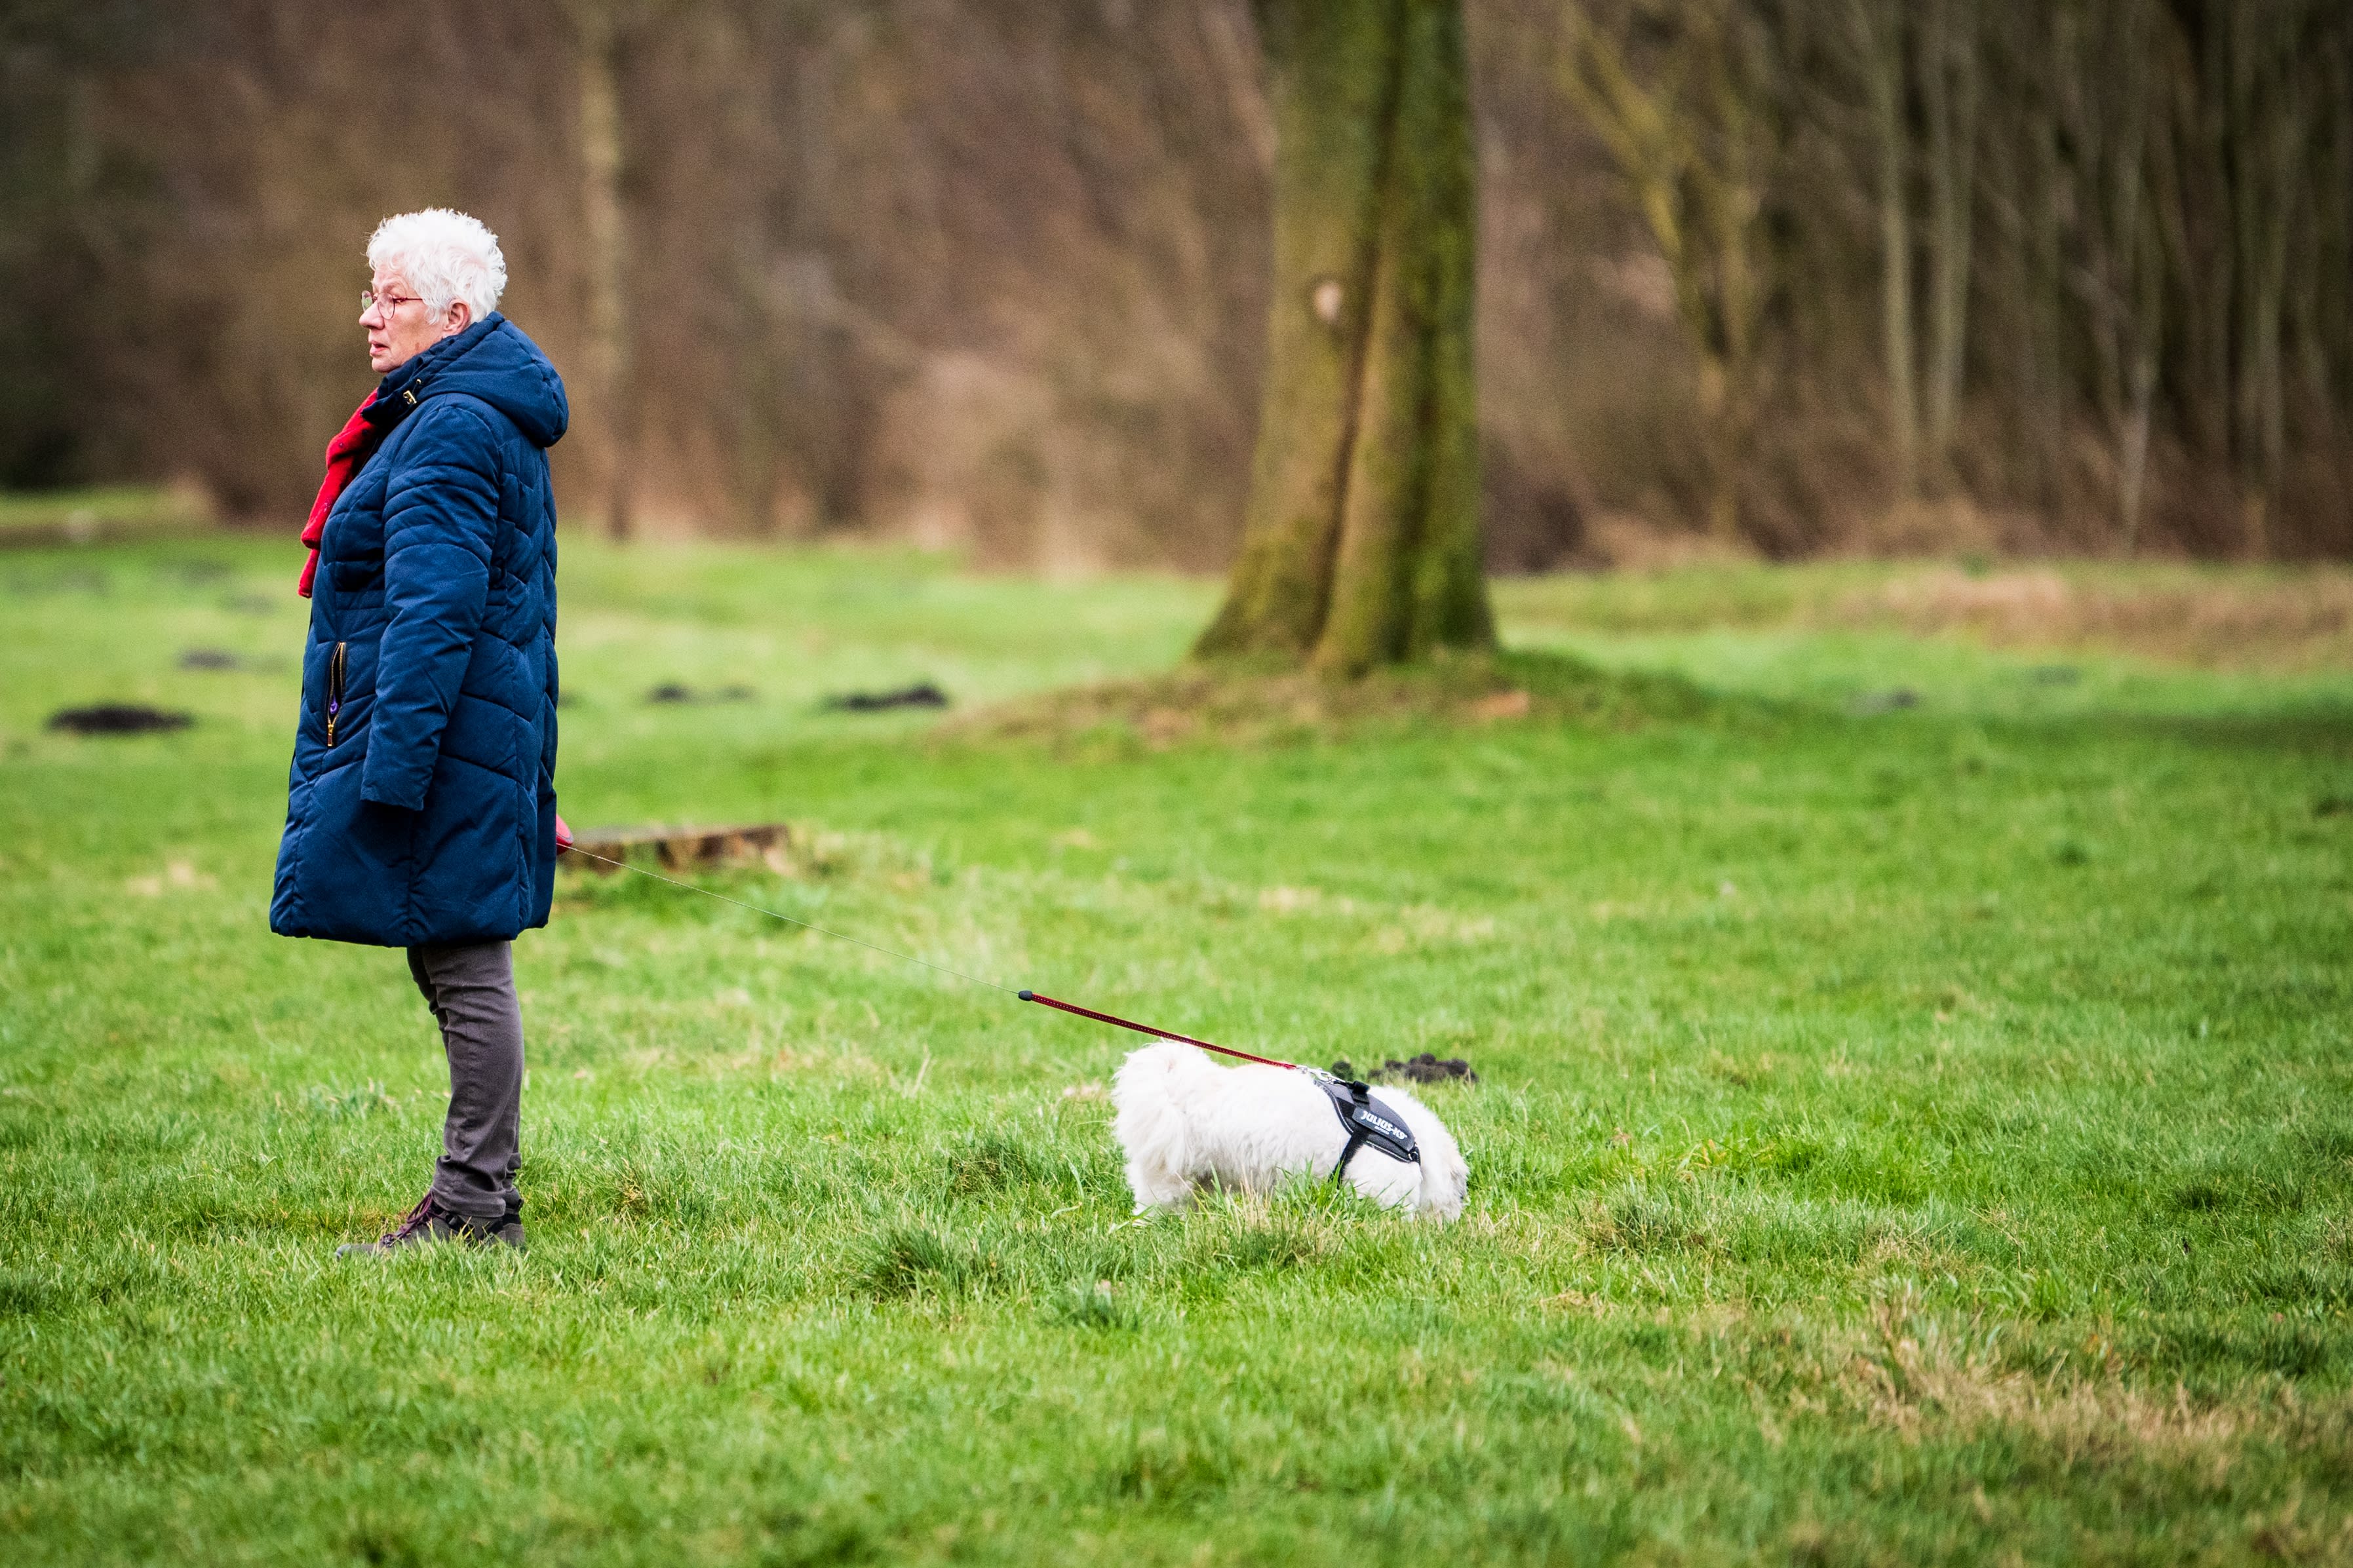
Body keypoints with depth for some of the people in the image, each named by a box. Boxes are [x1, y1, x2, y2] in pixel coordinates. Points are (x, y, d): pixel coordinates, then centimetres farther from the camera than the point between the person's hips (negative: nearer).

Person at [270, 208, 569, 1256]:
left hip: (441, 736, -11)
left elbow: (435, 614, -22)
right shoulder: (486, 418, 17)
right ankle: (473, 1200, 17)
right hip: (488, 733, 11)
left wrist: (390, 767, -23)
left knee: (465, 971, -6)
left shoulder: (448, 432, -16)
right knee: (458, 968, 13)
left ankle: (475, 1208, -2)